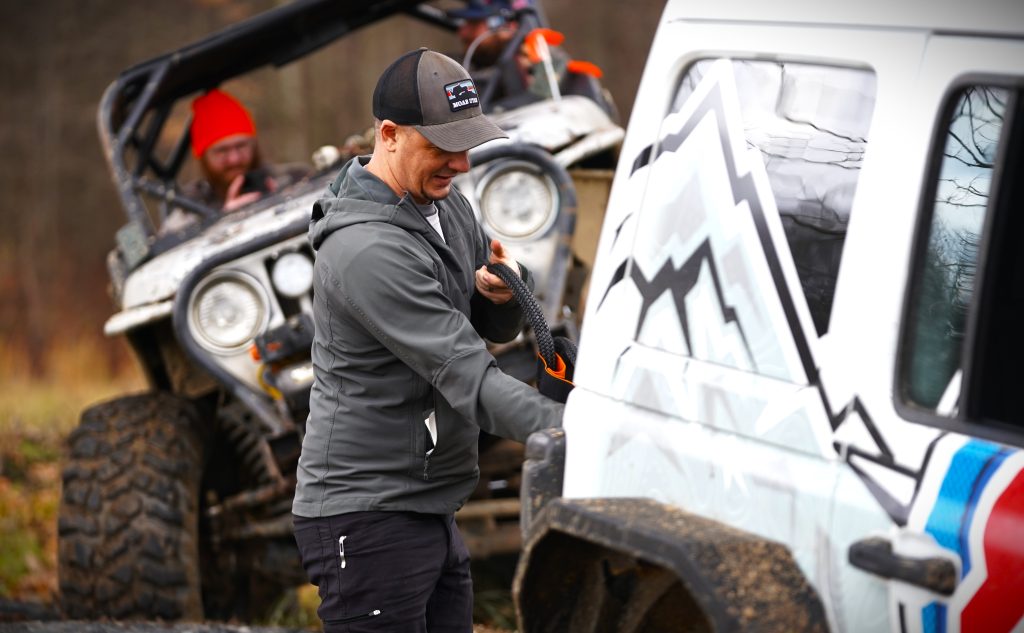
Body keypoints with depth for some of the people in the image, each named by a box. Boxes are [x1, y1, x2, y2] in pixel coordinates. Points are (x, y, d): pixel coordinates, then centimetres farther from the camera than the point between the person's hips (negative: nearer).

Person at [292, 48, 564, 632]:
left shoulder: (445, 202, 8)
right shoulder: (369, 250, -21)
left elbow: (500, 328, 14)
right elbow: (468, 377, -26)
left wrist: (503, 291, -9)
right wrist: (569, 429, -32)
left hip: (433, 511, 9)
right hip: (368, 518, -9)